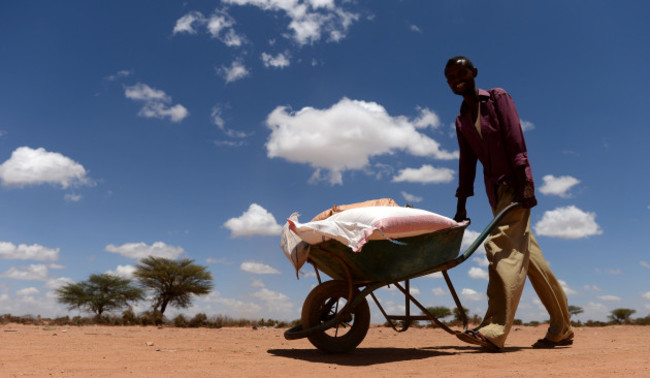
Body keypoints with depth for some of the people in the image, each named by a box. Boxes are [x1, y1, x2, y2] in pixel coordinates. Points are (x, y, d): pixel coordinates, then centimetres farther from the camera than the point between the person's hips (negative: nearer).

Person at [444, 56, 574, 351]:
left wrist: (524, 185, -20)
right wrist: (461, 205, 7)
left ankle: (495, 330, -25)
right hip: (495, 189, 7)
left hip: (514, 184, -7)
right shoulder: (462, 120, 16)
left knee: (503, 245, -20)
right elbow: (467, 162, 13)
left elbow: (516, 142, -11)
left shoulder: (497, 98, 1)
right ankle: (561, 328, 18)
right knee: (527, 254, 8)